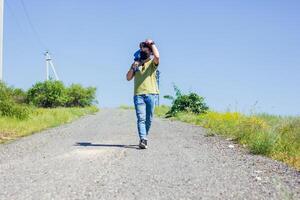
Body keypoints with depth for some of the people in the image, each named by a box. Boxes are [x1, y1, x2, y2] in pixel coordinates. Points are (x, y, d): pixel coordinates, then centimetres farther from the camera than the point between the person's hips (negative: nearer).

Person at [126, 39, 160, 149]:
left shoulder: (152, 63, 8)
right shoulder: (136, 63, 17)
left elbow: (157, 56, -16)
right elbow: (128, 78, 13)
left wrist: (152, 44, -5)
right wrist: (133, 67, -2)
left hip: (151, 94, -1)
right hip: (138, 95, 1)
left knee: (149, 119, 5)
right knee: (141, 118, -11)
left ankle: (144, 138, 21)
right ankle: (143, 140, -20)